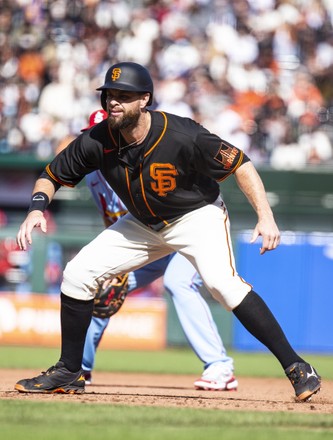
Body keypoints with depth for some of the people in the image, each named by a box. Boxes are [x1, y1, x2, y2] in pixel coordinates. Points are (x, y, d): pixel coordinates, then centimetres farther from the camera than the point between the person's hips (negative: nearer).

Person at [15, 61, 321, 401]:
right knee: (77, 273, -4)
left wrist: (266, 217, -34)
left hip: (198, 216, -5)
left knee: (221, 281, -30)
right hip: (142, 225, 6)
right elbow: (51, 176, -5)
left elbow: (239, 164, -24)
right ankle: (69, 373, 12)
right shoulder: (96, 141, -18)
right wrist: (38, 207, -26)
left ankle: (296, 368, -25)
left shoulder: (182, 136, -31)